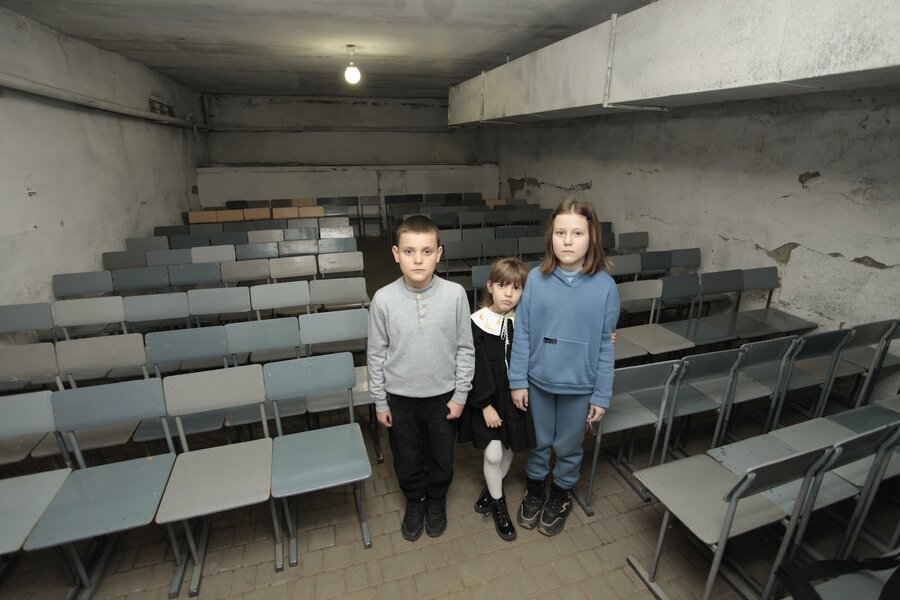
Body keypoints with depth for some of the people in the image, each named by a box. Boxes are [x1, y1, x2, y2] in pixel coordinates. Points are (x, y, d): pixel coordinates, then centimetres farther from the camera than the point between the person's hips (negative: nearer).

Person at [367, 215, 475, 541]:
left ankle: (436, 500, 51)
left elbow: (465, 349, -6)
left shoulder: (455, 294, -17)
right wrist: (380, 401, 0)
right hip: (400, 398, 0)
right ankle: (415, 501, 51)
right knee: (406, 460, 21)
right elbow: (376, 354, -5)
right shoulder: (383, 299, -16)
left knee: (442, 458, 21)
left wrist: (460, 394, -3)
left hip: (442, 395, 0)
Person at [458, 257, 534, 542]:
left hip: (516, 396, 3)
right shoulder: (478, 324, -16)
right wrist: (485, 405, -13)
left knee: (508, 449, 17)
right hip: (487, 399, -3)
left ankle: (492, 487, 46)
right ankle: (499, 505, 29)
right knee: (493, 454, 3)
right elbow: (475, 369, -14)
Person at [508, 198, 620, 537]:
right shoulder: (536, 278, -12)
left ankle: (561, 495, 48)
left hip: (579, 385, 0)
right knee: (538, 441, 22)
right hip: (538, 380, 1)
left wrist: (601, 396, -3)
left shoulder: (604, 285, -13)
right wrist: (517, 381, -4)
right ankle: (535, 489, 48)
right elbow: (522, 334, -6)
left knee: (569, 447, 21)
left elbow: (606, 345, -7)